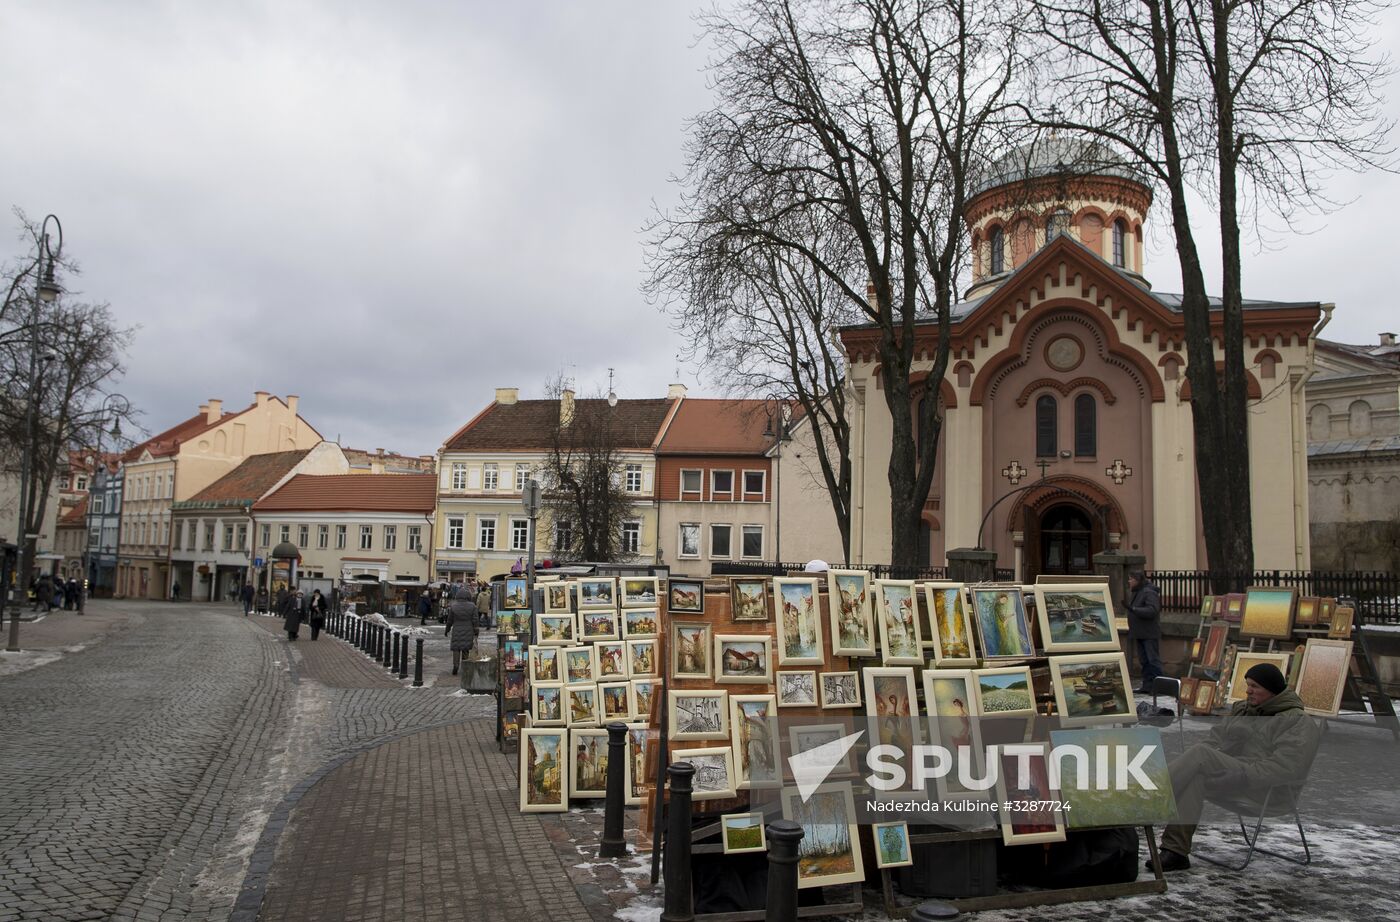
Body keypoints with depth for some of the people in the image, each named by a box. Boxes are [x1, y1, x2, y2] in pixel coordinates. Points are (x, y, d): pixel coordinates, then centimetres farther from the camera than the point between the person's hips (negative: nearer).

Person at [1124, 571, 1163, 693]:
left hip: (1149, 634, -9)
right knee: (1144, 661, 11)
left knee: (1153, 659, -7)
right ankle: (1147, 686, 15)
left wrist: (1133, 609, -31)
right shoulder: (1134, 593, 14)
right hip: (1139, 633, 9)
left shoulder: (1149, 593, -16)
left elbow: (1152, 611, -27)